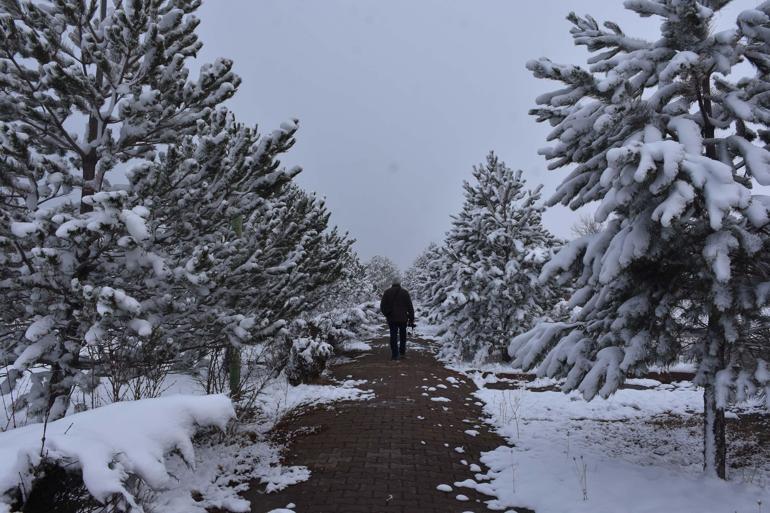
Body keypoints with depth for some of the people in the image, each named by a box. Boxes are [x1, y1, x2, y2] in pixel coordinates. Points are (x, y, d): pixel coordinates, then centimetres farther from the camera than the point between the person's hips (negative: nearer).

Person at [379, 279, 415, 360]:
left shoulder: (387, 292, 2)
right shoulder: (404, 292, 0)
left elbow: (382, 306, 1)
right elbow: (410, 307, -2)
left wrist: (386, 314, 16)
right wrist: (411, 319, 2)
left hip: (391, 318, 0)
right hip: (403, 318, 0)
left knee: (393, 336, 3)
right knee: (403, 335, 18)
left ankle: (394, 354, -2)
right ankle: (402, 352, 19)